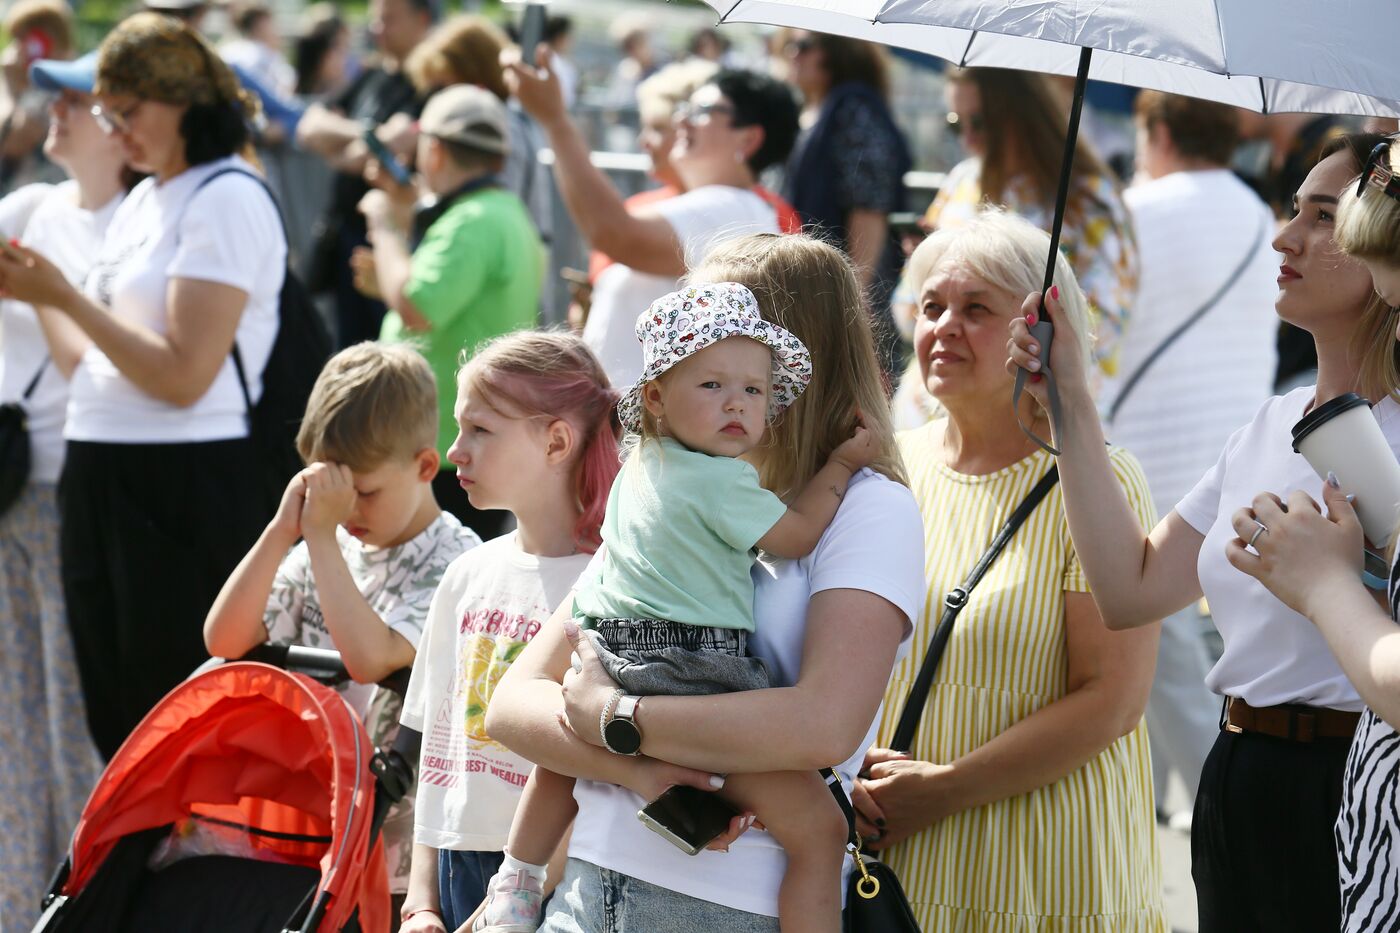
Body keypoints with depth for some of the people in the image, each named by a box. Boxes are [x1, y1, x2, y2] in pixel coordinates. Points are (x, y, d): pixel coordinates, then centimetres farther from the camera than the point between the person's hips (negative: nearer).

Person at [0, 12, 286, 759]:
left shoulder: (227, 199, -11)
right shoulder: (139, 204, 16)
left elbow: (184, 375, -18)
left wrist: (65, 297, -14)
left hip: (183, 490, -9)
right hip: (98, 475, 9)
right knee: (115, 725, 12)